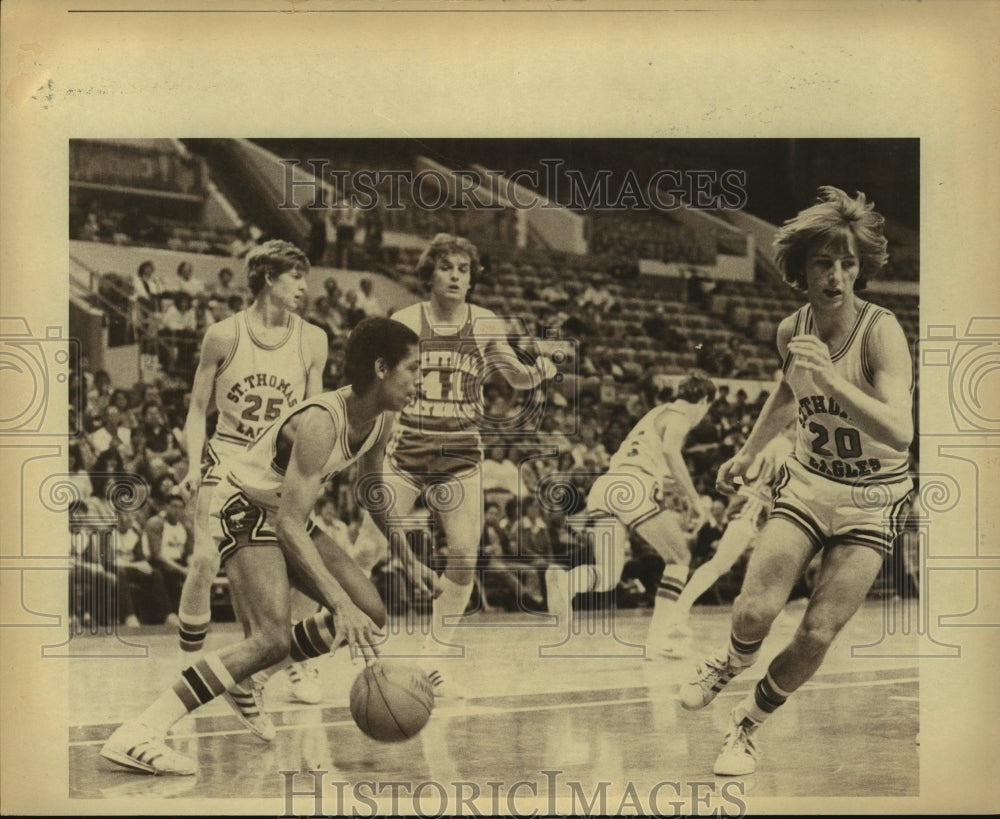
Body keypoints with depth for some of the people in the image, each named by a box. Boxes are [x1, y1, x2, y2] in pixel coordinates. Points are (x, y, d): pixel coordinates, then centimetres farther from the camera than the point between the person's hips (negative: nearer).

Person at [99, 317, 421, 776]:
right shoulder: (319, 422, -30)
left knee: (370, 612, 3)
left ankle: (271, 674, 24)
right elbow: (287, 524, -35)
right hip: (245, 510, -9)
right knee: (273, 637, -28)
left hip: (288, 517, 9)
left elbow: (371, 492, 17)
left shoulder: (382, 419, -3)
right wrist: (340, 602, -40)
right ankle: (136, 735, -31)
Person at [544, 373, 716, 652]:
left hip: (604, 485, 7)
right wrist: (694, 498, -7)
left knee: (606, 578, 2)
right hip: (634, 486, -7)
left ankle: (564, 580, -31)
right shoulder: (678, 416, 10)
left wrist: (671, 518, 39)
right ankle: (658, 638, 0)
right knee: (679, 557, 11)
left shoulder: (657, 414, 36)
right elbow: (670, 450, -11)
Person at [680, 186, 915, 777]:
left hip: (873, 499, -3)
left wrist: (831, 379, -43)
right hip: (809, 481, 3)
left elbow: (900, 432, -35)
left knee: (818, 635, -8)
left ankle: (748, 724, 17)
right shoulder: (792, 330, -4)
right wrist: (748, 453, 27)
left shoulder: (881, 331, -21)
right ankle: (731, 663, 24)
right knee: (756, 610, -13)